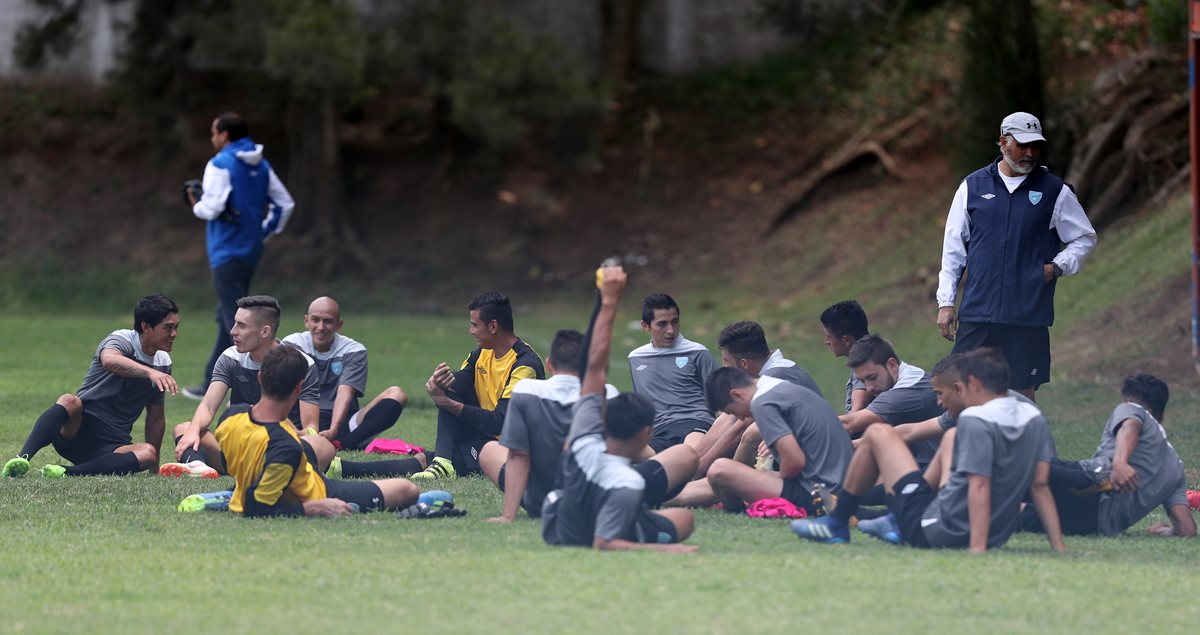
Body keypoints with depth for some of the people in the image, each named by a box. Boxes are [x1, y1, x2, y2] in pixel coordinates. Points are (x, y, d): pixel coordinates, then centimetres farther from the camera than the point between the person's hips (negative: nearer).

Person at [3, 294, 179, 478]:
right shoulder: (121, 341, -9)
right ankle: (22, 459, -51)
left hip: (112, 446, 4)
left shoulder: (163, 363, 11)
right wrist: (149, 372, -51)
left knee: (147, 453, -30)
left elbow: (156, 418, 20)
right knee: (69, 401, -37)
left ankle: (66, 472, -38)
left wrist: (154, 469, 18)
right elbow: (109, 360, -36)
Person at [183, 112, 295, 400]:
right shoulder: (261, 166, 11)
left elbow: (212, 208, -21)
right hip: (251, 250, 9)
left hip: (227, 252, -9)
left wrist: (196, 205, 0)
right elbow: (285, 204, 13)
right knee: (226, 316, 16)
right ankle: (211, 385, 22)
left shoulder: (220, 165, -13)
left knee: (237, 321, -9)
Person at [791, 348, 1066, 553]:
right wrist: (1059, 546, -2)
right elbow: (1040, 485, -2)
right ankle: (897, 524, 33)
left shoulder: (975, 421, -21)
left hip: (933, 532, -8)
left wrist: (976, 549, -32)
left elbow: (979, 486, -28)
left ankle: (837, 525, 22)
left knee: (878, 434, 7)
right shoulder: (1033, 419, 1)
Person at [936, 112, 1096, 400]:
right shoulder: (973, 186, 9)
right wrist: (945, 302, 6)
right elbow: (953, 247, 11)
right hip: (977, 312, 1)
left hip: (1029, 316, -1)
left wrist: (1056, 268, -2)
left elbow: (1085, 238, 15)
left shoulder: (1055, 191, 6)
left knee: (1024, 392, 1)